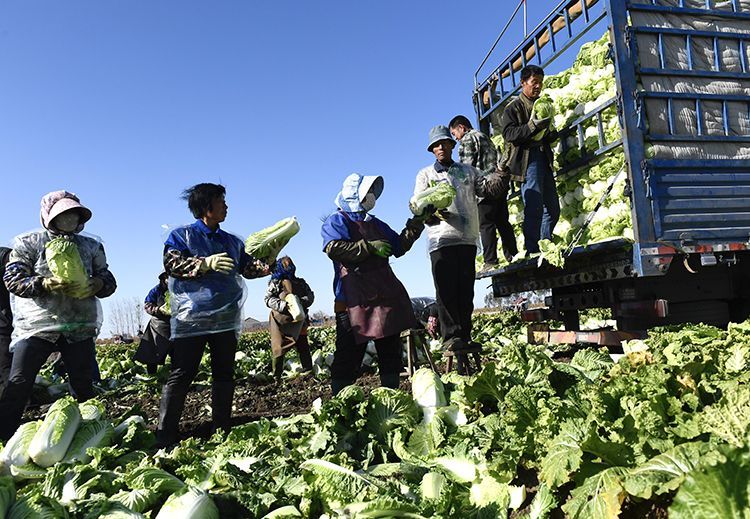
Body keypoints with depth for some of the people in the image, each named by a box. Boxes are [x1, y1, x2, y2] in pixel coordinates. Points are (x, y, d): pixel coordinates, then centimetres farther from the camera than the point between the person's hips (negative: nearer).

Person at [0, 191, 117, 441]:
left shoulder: (91, 246, 12)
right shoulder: (29, 242, 5)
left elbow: (109, 281, 9)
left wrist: (95, 285, -15)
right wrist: (44, 284, -20)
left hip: (80, 327, 3)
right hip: (36, 325, -2)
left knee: (83, 386, 9)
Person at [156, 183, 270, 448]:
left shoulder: (232, 241, 17)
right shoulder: (182, 235, 3)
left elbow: (248, 268, 11)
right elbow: (172, 264, -10)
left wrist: (264, 265, -8)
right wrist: (207, 263, -20)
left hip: (226, 318, 5)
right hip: (191, 318, -5)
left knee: (224, 375, 8)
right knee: (180, 376, -4)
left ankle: (221, 432, 18)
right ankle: (164, 437, 2)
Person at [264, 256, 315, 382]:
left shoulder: (300, 282, 15)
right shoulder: (275, 283, 4)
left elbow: (310, 295, 8)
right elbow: (268, 299, -6)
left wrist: (302, 301, -14)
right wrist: (283, 305, -21)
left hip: (298, 320, 3)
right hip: (280, 321, -3)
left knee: (303, 346, 5)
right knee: (278, 348, -4)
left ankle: (308, 371, 11)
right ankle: (277, 377, 2)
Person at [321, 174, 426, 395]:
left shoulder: (375, 224, 25)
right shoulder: (337, 221, 2)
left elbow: (399, 247, 25)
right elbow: (334, 248, -18)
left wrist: (415, 225, 14)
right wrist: (369, 246, -18)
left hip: (385, 294, 8)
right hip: (354, 299, -7)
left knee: (391, 348, 11)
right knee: (349, 354, -7)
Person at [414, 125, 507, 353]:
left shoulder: (468, 171, 21)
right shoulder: (426, 174, 13)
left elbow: (488, 188, 9)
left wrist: (501, 173, -11)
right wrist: (432, 212, -16)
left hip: (468, 238, 3)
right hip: (441, 238, -3)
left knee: (465, 290, 4)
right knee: (446, 289, -8)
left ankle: (465, 336, 10)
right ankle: (451, 336, -7)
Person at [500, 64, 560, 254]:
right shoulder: (514, 107, 2)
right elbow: (509, 134, -11)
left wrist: (550, 130, 6)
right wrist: (533, 126, -21)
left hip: (544, 159, 8)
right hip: (527, 160, -8)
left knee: (553, 208, 8)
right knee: (534, 208, -14)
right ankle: (532, 251, -9)